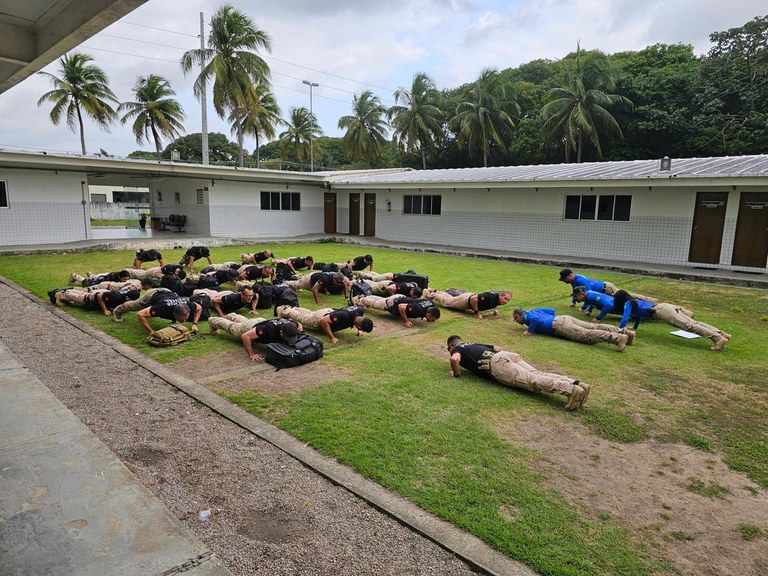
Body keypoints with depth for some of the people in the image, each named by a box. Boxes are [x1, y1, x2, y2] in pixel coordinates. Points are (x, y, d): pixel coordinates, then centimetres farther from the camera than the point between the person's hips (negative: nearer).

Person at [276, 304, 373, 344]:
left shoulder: (360, 311, -27)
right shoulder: (345, 316, -48)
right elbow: (324, 321, -43)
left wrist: (359, 330, -8)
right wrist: (331, 338, -40)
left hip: (329, 311, 6)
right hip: (320, 319, -6)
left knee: (309, 314, 35)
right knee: (301, 317, 24)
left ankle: (292, 308, 56)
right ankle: (284, 311, 46)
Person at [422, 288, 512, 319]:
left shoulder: (498, 297, -16)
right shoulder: (491, 296, -41)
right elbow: (473, 299, -42)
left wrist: (494, 309, -4)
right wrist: (476, 313, -33)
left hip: (470, 296, 7)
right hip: (466, 300, -7)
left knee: (450, 298, 31)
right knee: (445, 301, 19)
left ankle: (435, 292, 52)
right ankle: (431, 294, 41)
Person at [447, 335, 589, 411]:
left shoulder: (457, 350, 18)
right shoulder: (473, 344, 39)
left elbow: (454, 359, -7)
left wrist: (456, 374, 11)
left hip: (496, 364, -7)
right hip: (506, 355, 7)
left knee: (531, 381, -20)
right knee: (537, 375, -8)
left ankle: (571, 390, -37)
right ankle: (576, 383, -26)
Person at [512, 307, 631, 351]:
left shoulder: (526, 316, 5)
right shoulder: (535, 310, 30)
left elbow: (536, 319, -17)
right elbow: (552, 310, 32)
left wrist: (529, 331, -6)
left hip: (558, 325, -8)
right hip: (564, 318, 8)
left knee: (586, 335, -21)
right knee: (593, 327, -1)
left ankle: (617, 338, -36)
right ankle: (623, 331, -10)